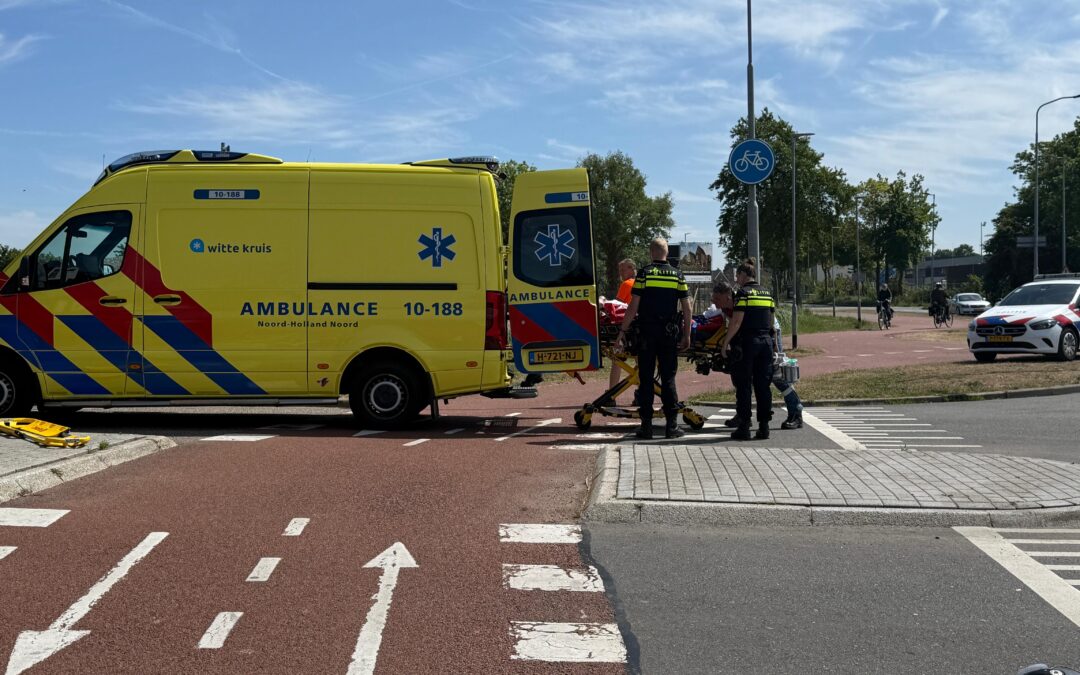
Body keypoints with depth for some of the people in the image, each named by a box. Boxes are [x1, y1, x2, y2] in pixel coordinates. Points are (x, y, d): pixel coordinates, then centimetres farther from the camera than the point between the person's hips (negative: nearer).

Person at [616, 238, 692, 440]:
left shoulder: (643, 274, -3)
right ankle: (672, 425, 4)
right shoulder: (677, 276, 4)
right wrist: (687, 335, 10)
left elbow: (633, 306, -7)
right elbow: (686, 308, 3)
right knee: (668, 378, 6)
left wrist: (622, 331, -3)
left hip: (647, 332, -2)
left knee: (646, 378, 4)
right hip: (670, 333, 2)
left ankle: (646, 425, 3)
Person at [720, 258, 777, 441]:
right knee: (763, 385, 8)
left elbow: (736, 321, -14)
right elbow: (772, 321, 16)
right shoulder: (767, 293, 13)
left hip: (747, 342, -6)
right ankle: (764, 426, 8)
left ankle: (744, 427, -1)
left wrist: (726, 342, -9)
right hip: (766, 342, 6)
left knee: (743, 386, 0)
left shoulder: (743, 293, -8)